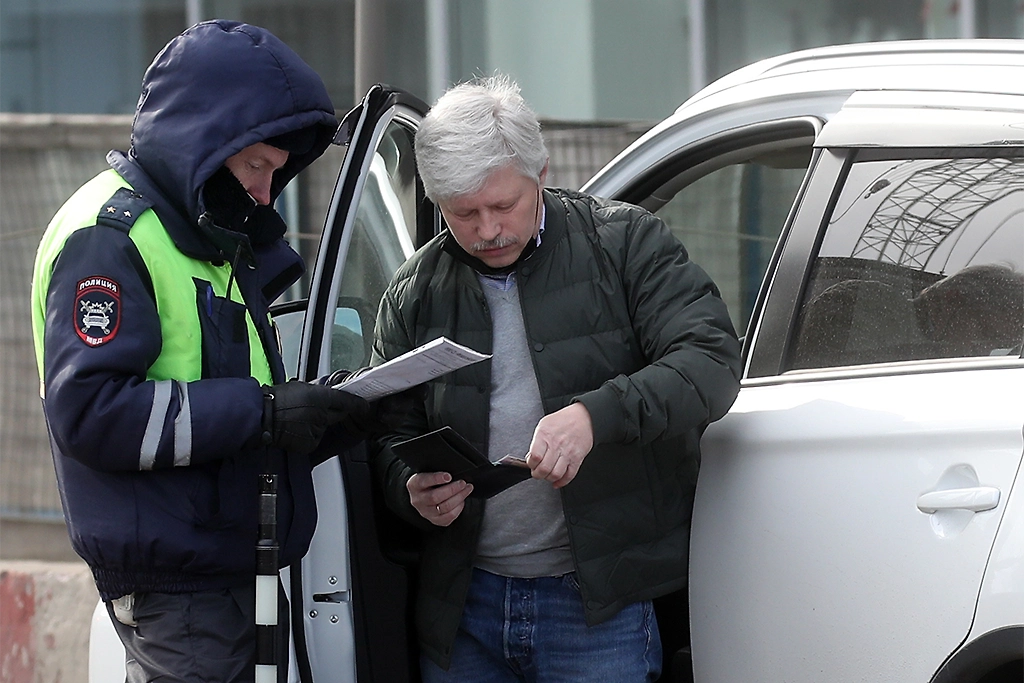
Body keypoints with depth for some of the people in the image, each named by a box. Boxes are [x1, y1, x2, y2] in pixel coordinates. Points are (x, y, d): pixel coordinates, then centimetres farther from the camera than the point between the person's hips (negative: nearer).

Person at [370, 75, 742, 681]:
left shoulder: (625, 242, -2)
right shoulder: (414, 294, 8)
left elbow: (712, 362, -13)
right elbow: (391, 436, 15)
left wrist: (596, 415, -29)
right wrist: (414, 490, -11)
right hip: (465, 603, 4)